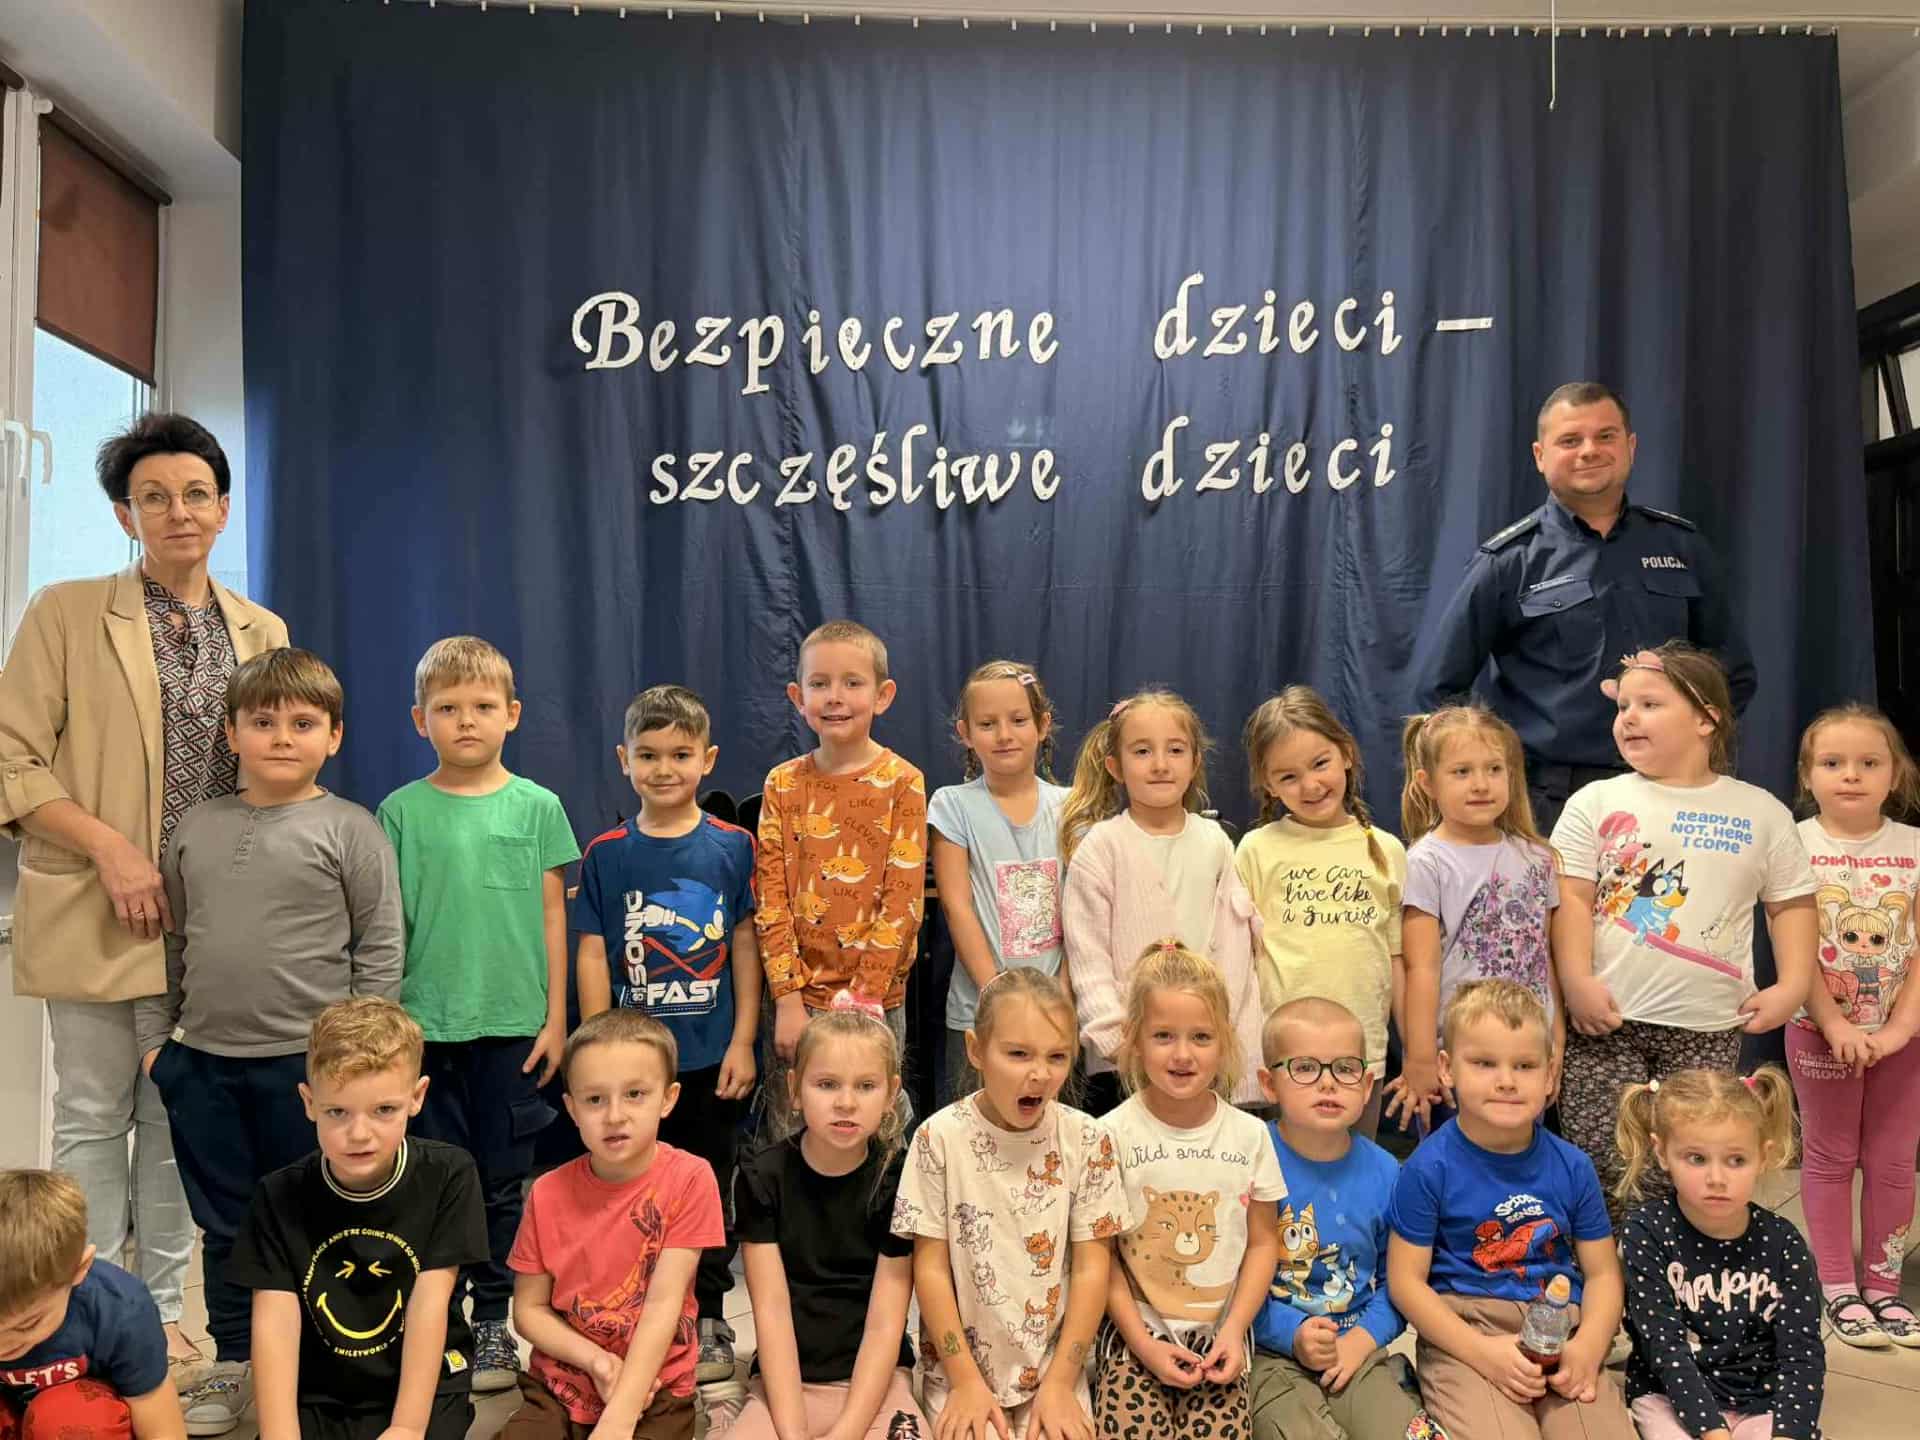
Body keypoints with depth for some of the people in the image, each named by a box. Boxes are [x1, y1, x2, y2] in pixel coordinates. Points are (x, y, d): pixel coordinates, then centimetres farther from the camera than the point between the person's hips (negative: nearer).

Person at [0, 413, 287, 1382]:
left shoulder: (262, 632, 8)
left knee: (182, 1119, 11)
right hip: (97, 913, -3)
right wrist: (109, 846, -16)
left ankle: (160, 1310, 25)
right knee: (92, 1117, 7)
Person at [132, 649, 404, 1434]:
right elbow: (169, 940, 13)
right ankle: (232, 1363, 31)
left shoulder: (350, 830, -6)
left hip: (308, 1063, -4)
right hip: (203, 1062, 4)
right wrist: (153, 1033, 8)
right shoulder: (196, 828, 7)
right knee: (224, 1224, 16)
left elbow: (381, 951, -6)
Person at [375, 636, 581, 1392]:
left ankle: (493, 1320, 22)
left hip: (514, 1024, 0)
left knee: (505, 1180, 8)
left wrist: (555, 1019, 1)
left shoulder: (537, 806, 2)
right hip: (426, 1025, 0)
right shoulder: (402, 811, 2)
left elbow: (552, 917, 3)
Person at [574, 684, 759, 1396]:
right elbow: (592, 954, 0)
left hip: (713, 1056, 0)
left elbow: (745, 947, 1)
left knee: (710, 1190, 11)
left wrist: (743, 1042, -3)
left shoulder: (732, 847, -2)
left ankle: (709, 1320, 27)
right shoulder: (606, 854, -1)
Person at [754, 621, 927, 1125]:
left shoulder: (903, 783, -5)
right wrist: (788, 998, -8)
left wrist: (862, 998, -13)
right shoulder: (783, 783, 3)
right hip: (797, 997, 2)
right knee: (788, 1136, 9)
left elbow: (903, 899, -8)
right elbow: (770, 895, 0)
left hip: (876, 1002, -2)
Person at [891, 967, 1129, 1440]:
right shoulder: (940, 1137, -11)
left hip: (1056, 1370, 1)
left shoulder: (1088, 1141, -6)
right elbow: (932, 1267, -6)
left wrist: (1059, 1384, -6)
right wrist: (965, 1381, -8)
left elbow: (1091, 1269, -3)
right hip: (961, 1367, -1)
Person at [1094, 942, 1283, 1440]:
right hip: (1135, 1332, -1)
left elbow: (1262, 1243, 6)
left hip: (1219, 1336, 2)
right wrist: (1141, 1342, -9)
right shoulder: (1114, 1135, -7)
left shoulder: (1250, 1136, 0)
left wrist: (1233, 1331, -5)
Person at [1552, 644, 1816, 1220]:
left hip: (1708, 1027, 1)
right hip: (1608, 1021, -1)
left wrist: (1792, 985, -3)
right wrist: (1578, 983, -14)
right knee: (1606, 1175, 0)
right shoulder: (1596, 803, 2)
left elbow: (1791, 903, 10)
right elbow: (1572, 899, -3)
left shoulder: (1761, 812, 7)